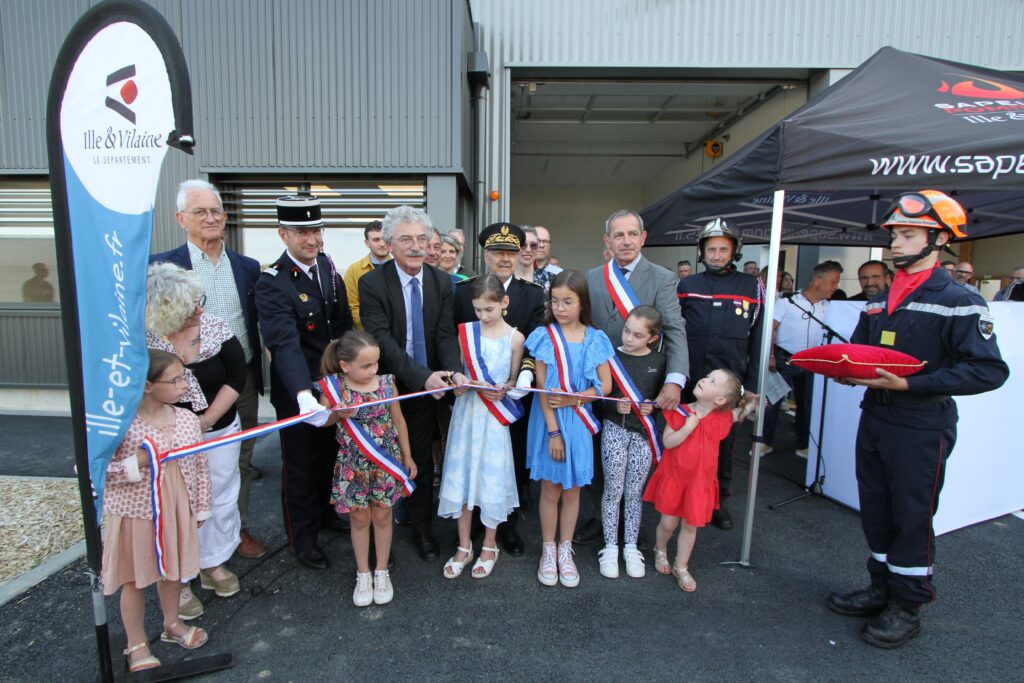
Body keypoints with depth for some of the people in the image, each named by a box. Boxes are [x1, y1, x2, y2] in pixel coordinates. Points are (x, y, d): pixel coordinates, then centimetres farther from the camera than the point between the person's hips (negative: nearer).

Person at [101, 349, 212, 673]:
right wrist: (136, 464, -30)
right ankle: (137, 644, 35)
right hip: (135, 511, -4)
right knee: (135, 579, 14)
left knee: (172, 570, 22)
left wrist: (200, 509, 8)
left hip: (176, 509, 4)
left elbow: (199, 467, 2)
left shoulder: (187, 419, -6)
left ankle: (171, 624, 46)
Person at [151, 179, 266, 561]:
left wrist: (257, 373, 4)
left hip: (243, 379, 3)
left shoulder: (248, 267, 5)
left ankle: (237, 526, 34)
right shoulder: (162, 266, -6)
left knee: (241, 459, 15)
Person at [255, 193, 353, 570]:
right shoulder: (272, 284, -22)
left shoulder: (328, 266, -1)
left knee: (331, 454, 24)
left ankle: (326, 511, 48)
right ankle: (303, 536, 32)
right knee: (300, 464, 12)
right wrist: (305, 394, -46)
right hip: (297, 392, -6)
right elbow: (285, 344, -34)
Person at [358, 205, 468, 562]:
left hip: (426, 386, 2)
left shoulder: (442, 281, -3)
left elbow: (446, 334, -8)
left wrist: (453, 371, -28)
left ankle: (421, 526, 32)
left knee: (421, 459, 14)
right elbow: (382, 339, -21)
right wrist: (422, 376, -32)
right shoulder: (371, 283, -14)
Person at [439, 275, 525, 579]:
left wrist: (503, 389, -16)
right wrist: (478, 385, -16)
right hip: (467, 411, 2)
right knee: (462, 476, 8)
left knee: (492, 477, 6)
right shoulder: (465, 331, 0)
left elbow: (514, 380, 4)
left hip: (495, 414, -2)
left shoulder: (515, 337, -4)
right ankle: (464, 546, 26)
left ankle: (489, 546, 26)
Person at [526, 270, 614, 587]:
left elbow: (605, 386, -2)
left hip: (578, 421, 2)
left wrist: (572, 399, -16)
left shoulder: (595, 339, -1)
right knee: (550, 489, 9)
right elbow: (542, 388, -9)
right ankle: (548, 551, 27)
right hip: (549, 420, -1)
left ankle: (565, 551, 30)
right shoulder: (543, 336, -6)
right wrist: (553, 431, -13)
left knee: (572, 490, 12)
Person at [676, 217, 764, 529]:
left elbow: (757, 339, 2)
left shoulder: (752, 287, 3)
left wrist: (752, 385, -1)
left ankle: (718, 501, 29)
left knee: (725, 443, 12)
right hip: (690, 380, 0)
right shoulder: (686, 286, 5)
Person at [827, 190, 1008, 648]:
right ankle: (881, 589, 34)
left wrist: (910, 384, -25)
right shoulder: (878, 303, 12)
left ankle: (907, 608, 24)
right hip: (873, 420, 7)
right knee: (875, 512, 16)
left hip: (921, 429, -7)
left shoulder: (958, 302, -10)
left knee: (912, 517, 6)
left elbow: (989, 370, -17)